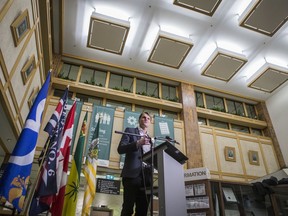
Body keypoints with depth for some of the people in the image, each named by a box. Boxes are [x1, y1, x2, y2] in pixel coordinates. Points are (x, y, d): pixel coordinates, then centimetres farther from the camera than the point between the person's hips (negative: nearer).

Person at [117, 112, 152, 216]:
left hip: (146, 175, 5)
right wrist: (138, 143, -18)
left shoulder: (150, 138, 24)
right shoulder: (130, 131, 10)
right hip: (132, 173, -4)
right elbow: (120, 149, -4)